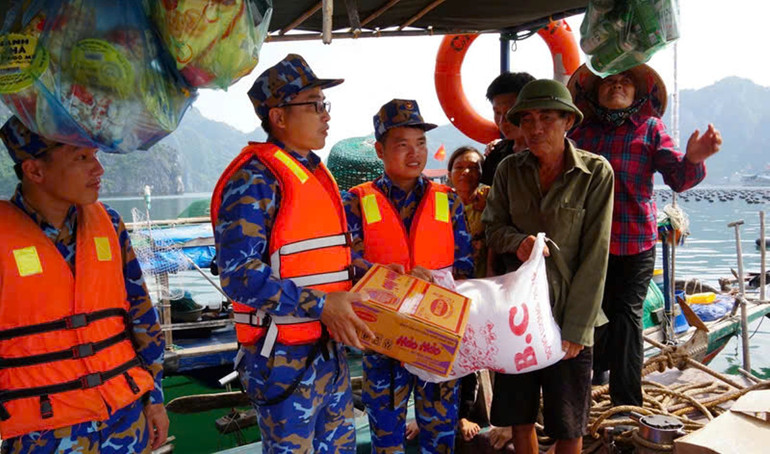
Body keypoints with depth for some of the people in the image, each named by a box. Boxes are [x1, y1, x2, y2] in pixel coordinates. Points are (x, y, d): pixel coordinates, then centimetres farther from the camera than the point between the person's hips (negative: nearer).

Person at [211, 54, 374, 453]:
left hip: (330, 348, 8)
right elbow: (238, 272, -24)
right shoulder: (256, 178, -16)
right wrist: (320, 305, -24)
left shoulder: (315, 173, 13)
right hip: (285, 356, -8)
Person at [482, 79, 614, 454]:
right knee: (519, 417, 14)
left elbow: (594, 256, -11)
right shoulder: (510, 169, 0)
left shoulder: (596, 172, -9)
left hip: (567, 316, -3)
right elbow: (493, 226, 8)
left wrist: (575, 329, -13)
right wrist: (518, 241, -15)